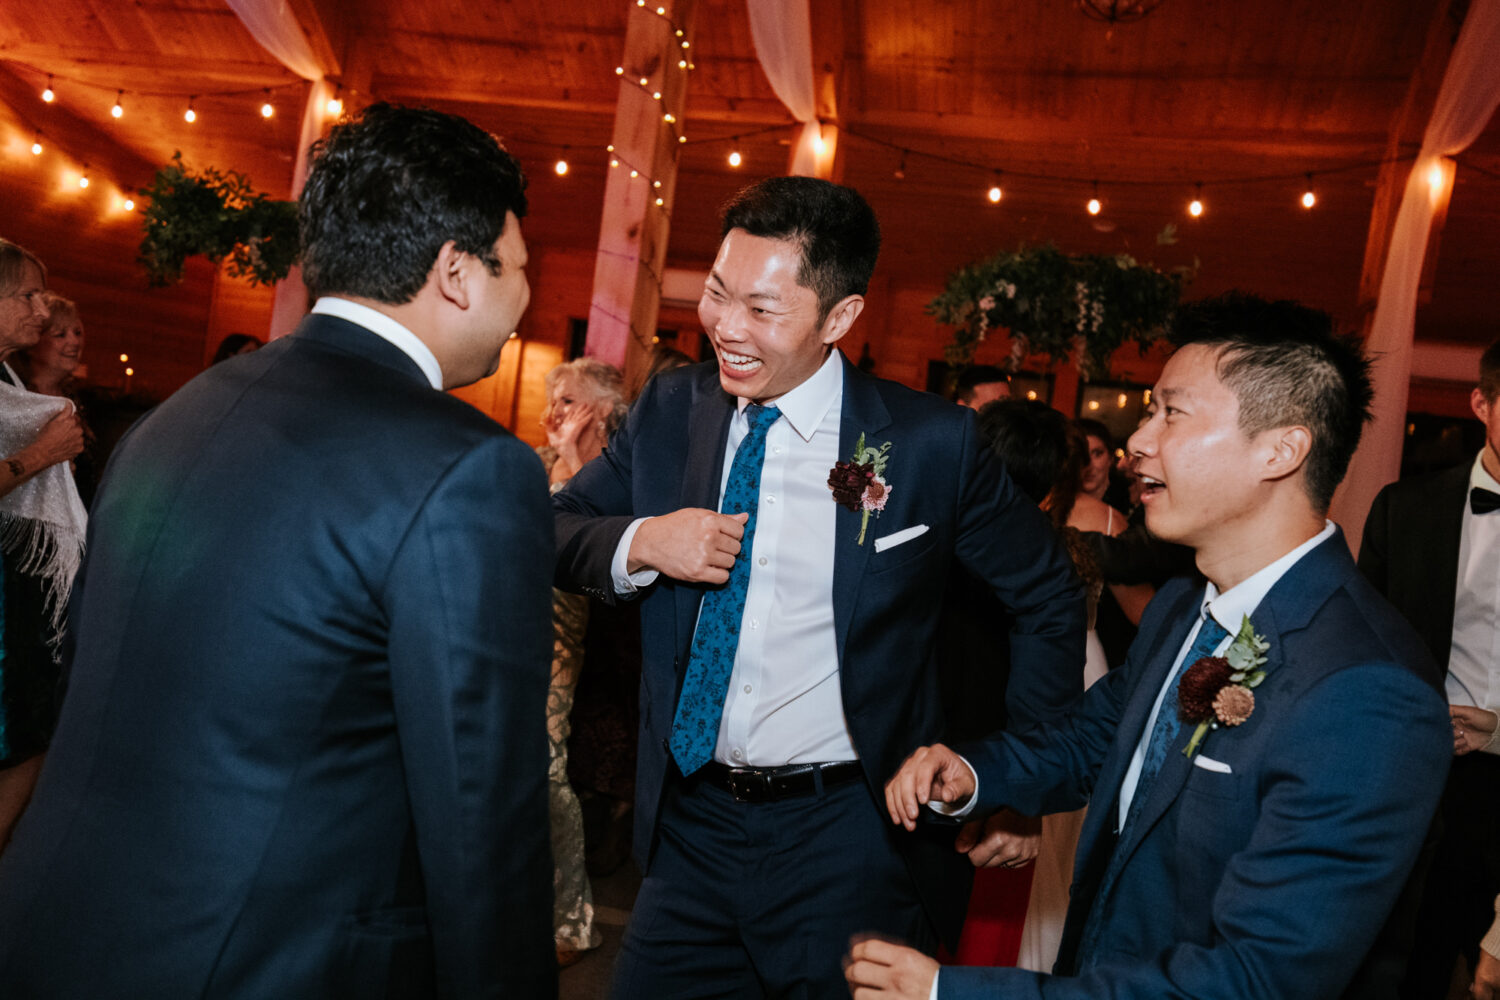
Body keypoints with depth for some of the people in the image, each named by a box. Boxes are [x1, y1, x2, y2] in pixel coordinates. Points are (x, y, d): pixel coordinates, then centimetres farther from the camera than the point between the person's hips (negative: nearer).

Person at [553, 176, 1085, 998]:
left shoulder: (931, 443, -11)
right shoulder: (670, 409, -1)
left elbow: (1047, 600, 2)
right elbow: (552, 531, 6)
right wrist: (639, 543, -16)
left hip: (848, 844, -3)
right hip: (687, 829, 3)